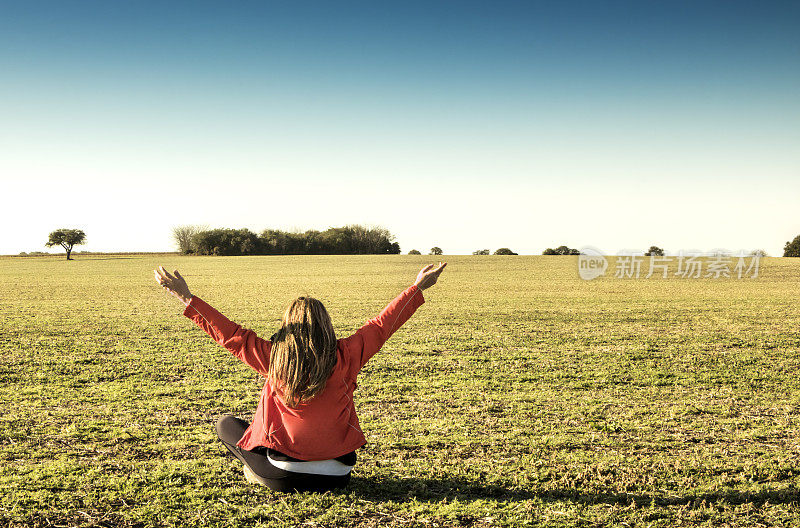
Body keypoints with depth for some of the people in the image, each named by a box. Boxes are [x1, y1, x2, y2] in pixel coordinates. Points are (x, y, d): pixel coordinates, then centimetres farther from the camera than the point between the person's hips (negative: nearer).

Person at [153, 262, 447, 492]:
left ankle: (259, 470, 3)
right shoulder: (345, 358, -11)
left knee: (226, 424, 19)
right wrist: (418, 288, 11)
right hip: (336, 477, 2)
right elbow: (382, 324, 0)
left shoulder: (273, 359, -13)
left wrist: (186, 298, 2)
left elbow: (229, 334, -6)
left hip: (284, 478, -2)